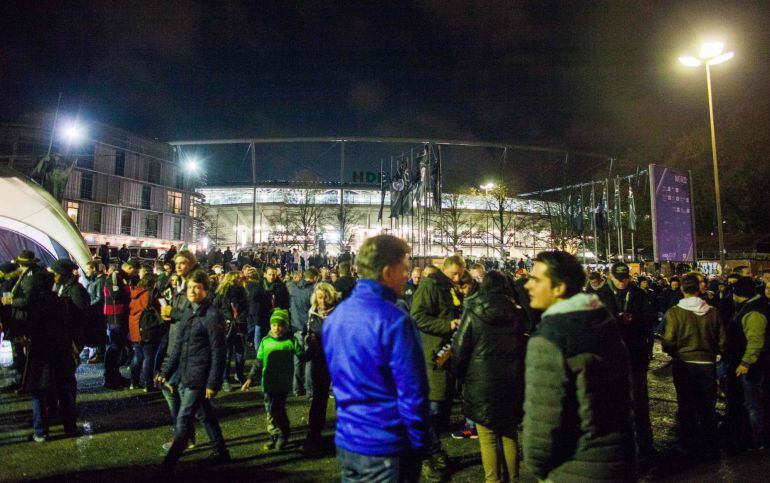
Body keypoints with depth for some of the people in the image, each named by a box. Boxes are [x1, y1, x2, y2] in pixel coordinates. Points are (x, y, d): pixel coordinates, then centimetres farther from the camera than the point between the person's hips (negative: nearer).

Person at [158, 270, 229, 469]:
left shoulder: (213, 316, -15)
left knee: (183, 418, -2)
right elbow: (179, 345, 16)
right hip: (185, 376, 8)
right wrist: (167, 372, 13)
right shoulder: (188, 313, 9)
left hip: (199, 378, -8)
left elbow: (218, 352, -16)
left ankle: (170, 462, 11)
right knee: (205, 415, 17)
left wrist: (213, 383, -17)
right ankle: (221, 452, 30)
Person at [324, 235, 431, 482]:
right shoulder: (393, 320, -22)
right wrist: (421, 443, -8)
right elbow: (411, 393, -20)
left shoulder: (334, 316, 4)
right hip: (386, 450, -7)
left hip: (345, 443, 7)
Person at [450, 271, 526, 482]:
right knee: (509, 435, 18)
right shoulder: (517, 313, 1)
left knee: (488, 439, 7)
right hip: (512, 383, 4)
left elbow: (459, 350, -5)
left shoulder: (472, 313, -10)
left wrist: (460, 375, 11)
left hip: (482, 383, -4)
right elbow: (525, 344, 10)